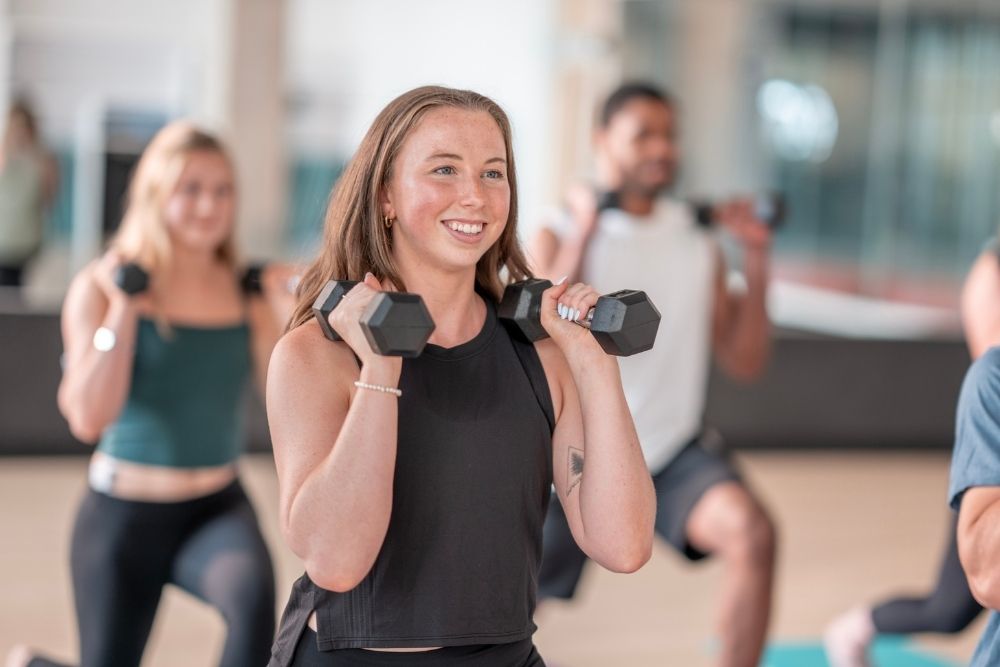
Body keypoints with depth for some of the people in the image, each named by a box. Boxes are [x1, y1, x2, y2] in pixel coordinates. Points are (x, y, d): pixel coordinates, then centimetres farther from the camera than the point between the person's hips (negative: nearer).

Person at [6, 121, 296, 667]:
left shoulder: (246, 291, 1)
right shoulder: (100, 287, -7)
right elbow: (88, 418, -17)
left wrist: (286, 318, -12)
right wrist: (122, 312, -19)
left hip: (219, 509, 1)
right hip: (124, 517, -1)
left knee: (253, 596, -33)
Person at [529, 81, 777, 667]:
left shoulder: (698, 242, 3)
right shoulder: (559, 237, -5)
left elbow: (745, 362, 2)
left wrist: (756, 262, -7)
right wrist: (582, 238, -23)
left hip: (676, 451, 2)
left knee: (753, 533, -29)